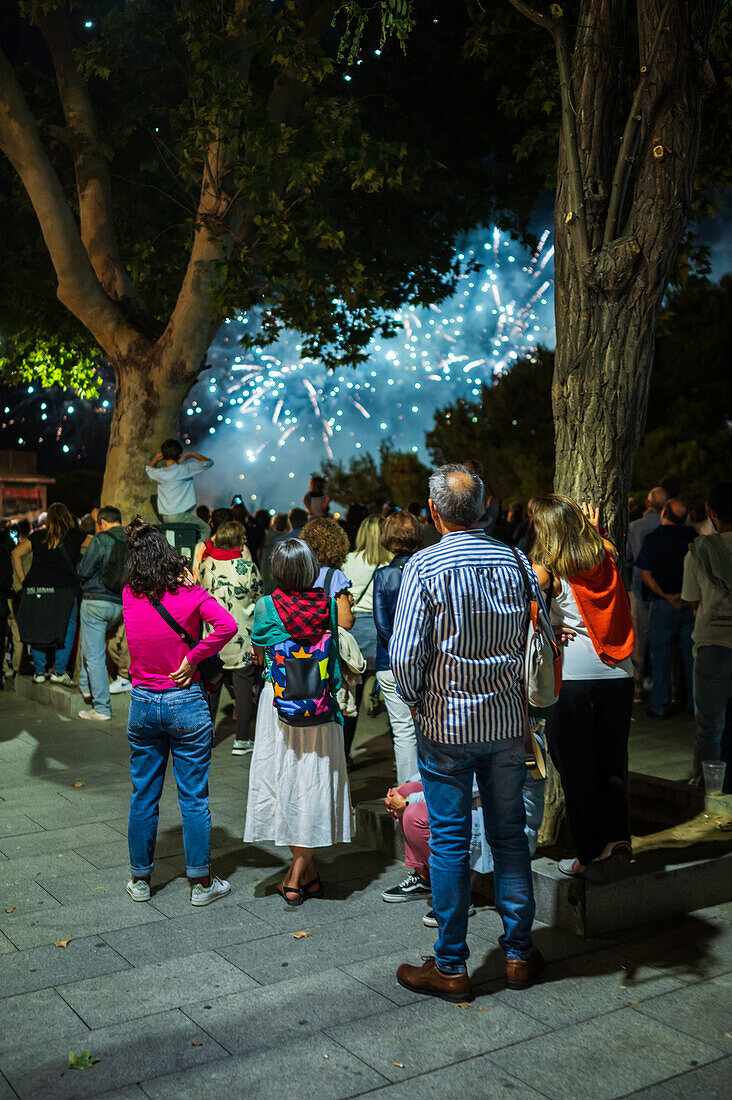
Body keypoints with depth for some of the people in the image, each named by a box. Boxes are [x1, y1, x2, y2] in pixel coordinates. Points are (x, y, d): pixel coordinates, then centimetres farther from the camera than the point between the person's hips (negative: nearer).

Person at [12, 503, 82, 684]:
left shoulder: (38, 535, 12)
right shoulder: (74, 535, 5)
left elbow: (16, 553, 8)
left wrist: (22, 579, 11)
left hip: (35, 588, 3)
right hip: (63, 588, -3)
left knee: (38, 629, 12)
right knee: (67, 630, 8)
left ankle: (39, 671, 15)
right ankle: (59, 671, 3)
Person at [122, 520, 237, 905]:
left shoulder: (130, 596, -2)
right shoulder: (190, 594, -12)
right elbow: (227, 626, -25)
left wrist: (187, 581, 5)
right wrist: (194, 657, -16)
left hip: (142, 704, 3)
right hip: (185, 703, -3)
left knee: (143, 796, 14)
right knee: (193, 797, 5)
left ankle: (139, 880, 25)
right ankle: (201, 883, 14)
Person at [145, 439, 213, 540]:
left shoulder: (159, 474, 2)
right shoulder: (184, 469, -13)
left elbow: (148, 469, 29)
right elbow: (208, 462, -9)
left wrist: (155, 459, 11)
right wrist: (192, 454, 0)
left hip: (164, 517, 7)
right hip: (179, 516, -7)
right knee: (205, 529, 7)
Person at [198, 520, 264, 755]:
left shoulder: (205, 565, -2)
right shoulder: (247, 566, -13)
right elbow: (259, 596, -3)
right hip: (241, 638, -4)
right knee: (243, 684, 4)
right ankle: (242, 740, 7)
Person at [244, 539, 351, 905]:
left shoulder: (266, 607, -10)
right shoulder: (327, 604, -5)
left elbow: (257, 653, 6)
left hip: (279, 707, -1)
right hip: (321, 710, 2)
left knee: (284, 779, 10)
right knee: (313, 782, 8)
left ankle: (304, 869, 15)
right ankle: (299, 876, 11)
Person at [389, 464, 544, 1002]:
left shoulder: (424, 566, -13)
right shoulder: (513, 561, 0)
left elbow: (404, 655, -17)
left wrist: (416, 703, -1)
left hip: (445, 722, -4)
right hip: (507, 720, 4)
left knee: (449, 842, 5)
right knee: (510, 834, 14)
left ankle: (451, 967, 16)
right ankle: (519, 953, 25)